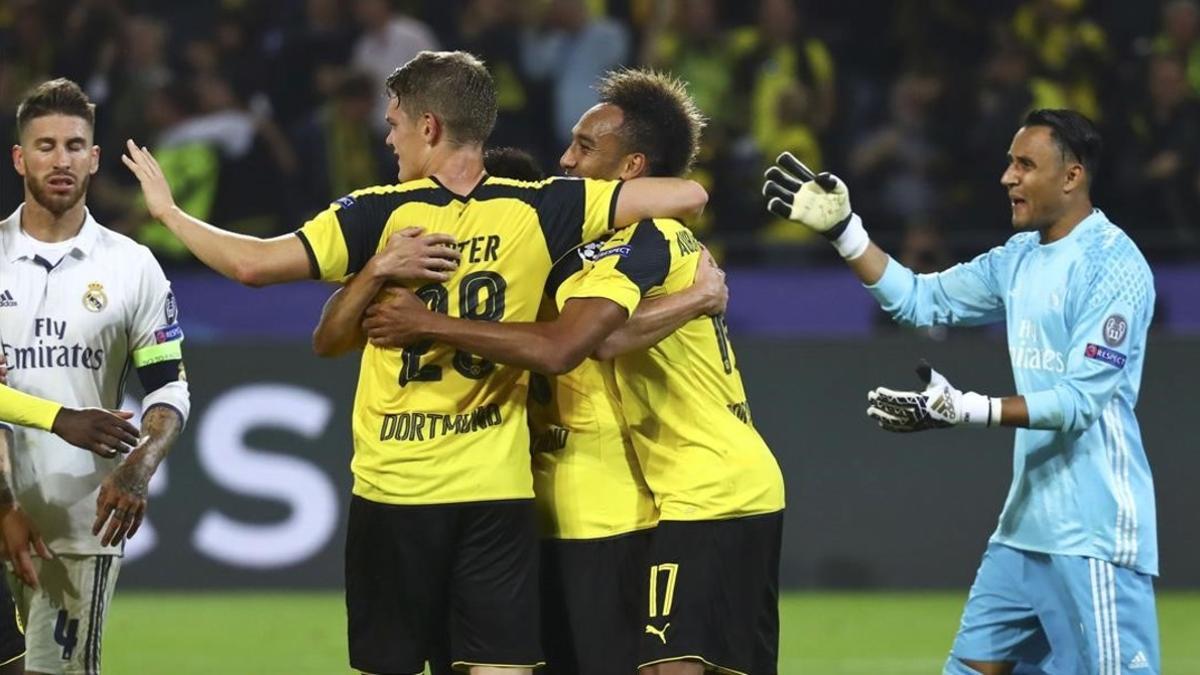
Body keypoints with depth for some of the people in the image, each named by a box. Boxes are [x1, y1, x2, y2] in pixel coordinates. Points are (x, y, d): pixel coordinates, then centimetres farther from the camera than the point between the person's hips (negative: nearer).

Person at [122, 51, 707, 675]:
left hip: (393, 490, -1)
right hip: (498, 489, 1)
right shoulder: (535, 211, -2)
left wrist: (167, 210, 4)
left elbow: (252, 263, -12)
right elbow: (688, 195, -2)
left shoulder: (381, 216, -8)